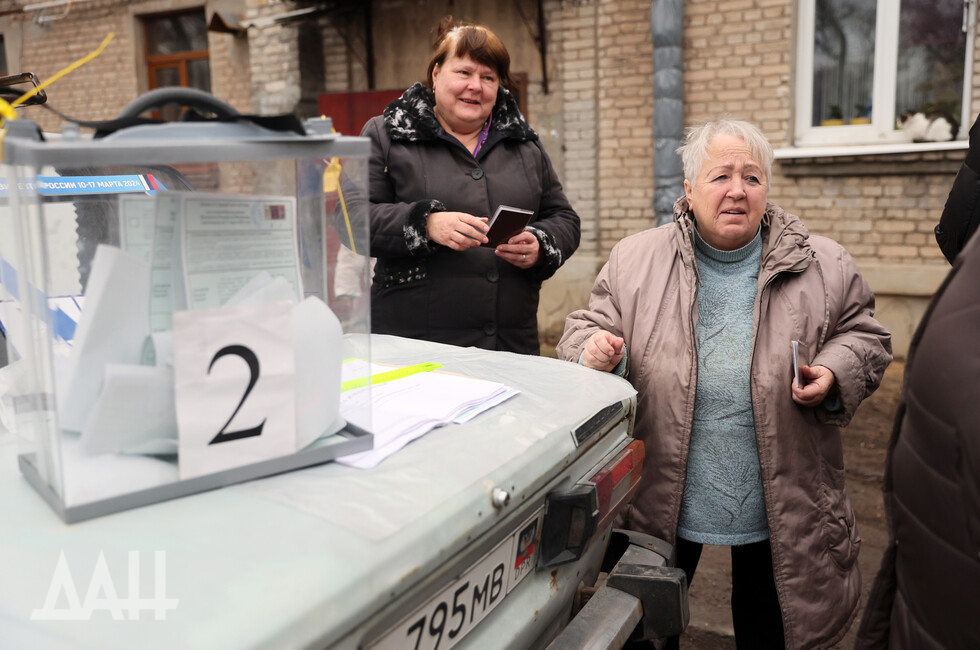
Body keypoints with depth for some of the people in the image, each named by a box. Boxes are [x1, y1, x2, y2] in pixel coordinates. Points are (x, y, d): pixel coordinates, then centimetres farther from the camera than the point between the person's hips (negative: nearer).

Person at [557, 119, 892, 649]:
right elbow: (589, 324, 2)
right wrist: (593, 349, -20)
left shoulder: (824, 266, -1)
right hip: (662, 499, 0)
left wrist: (834, 372, -13)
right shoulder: (634, 260, -3)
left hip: (779, 502, 1)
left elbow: (863, 334, 8)